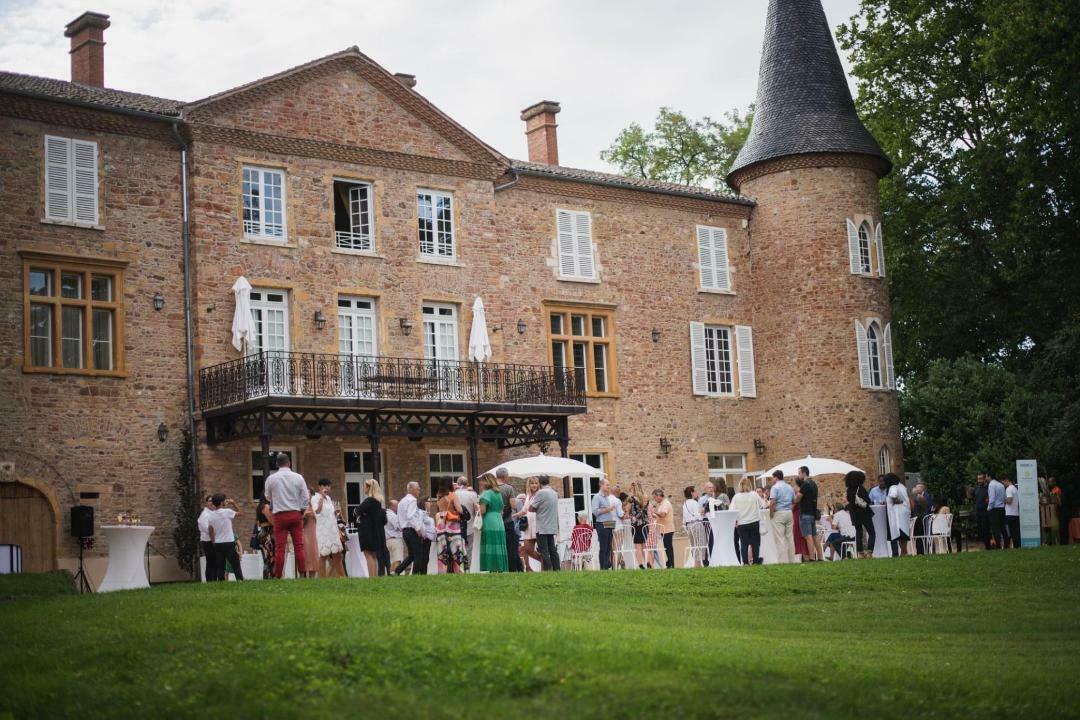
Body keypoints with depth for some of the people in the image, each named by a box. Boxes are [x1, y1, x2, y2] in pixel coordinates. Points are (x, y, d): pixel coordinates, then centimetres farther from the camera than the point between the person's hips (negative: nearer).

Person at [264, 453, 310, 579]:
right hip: (296, 514, 1)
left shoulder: (271, 479, -3)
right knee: (299, 546, 3)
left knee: (279, 548, 0)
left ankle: (278, 576, -1)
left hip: (279, 515, -1)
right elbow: (305, 497, 1)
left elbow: (268, 497, 11)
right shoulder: (298, 477, -1)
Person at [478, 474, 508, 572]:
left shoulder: (486, 493, -5)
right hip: (500, 524, 8)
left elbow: (482, 510, -13)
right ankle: (500, 569, 6)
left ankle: (493, 570, -14)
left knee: (490, 549, -8)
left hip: (489, 525, -8)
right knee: (498, 549, 7)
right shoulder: (499, 493, 18)